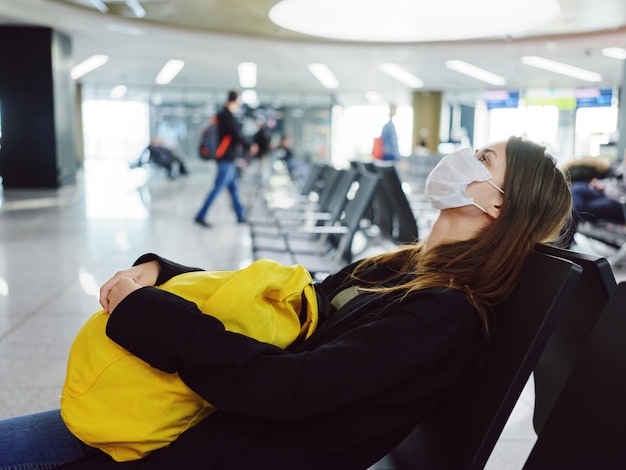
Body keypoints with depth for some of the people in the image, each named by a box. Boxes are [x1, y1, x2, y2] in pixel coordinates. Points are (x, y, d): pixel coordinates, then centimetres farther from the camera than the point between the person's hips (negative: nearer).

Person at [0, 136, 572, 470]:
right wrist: (159, 272, 0)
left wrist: (147, 313, -18)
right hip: (217, 413, 8)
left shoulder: (448, 315, -19)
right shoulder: (398, 266, 8)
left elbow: (294, 387, -26)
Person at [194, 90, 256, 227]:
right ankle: (200, 216, -6)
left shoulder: (221, 115, 12)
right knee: (218, 188, -8)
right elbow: (237, 135, -18)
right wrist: (249, 146, -4)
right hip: (227, 159, -10)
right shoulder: (228, 116, -16)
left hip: (226, 158, 10)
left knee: (234, 187, 14)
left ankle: (240, 216, 22)